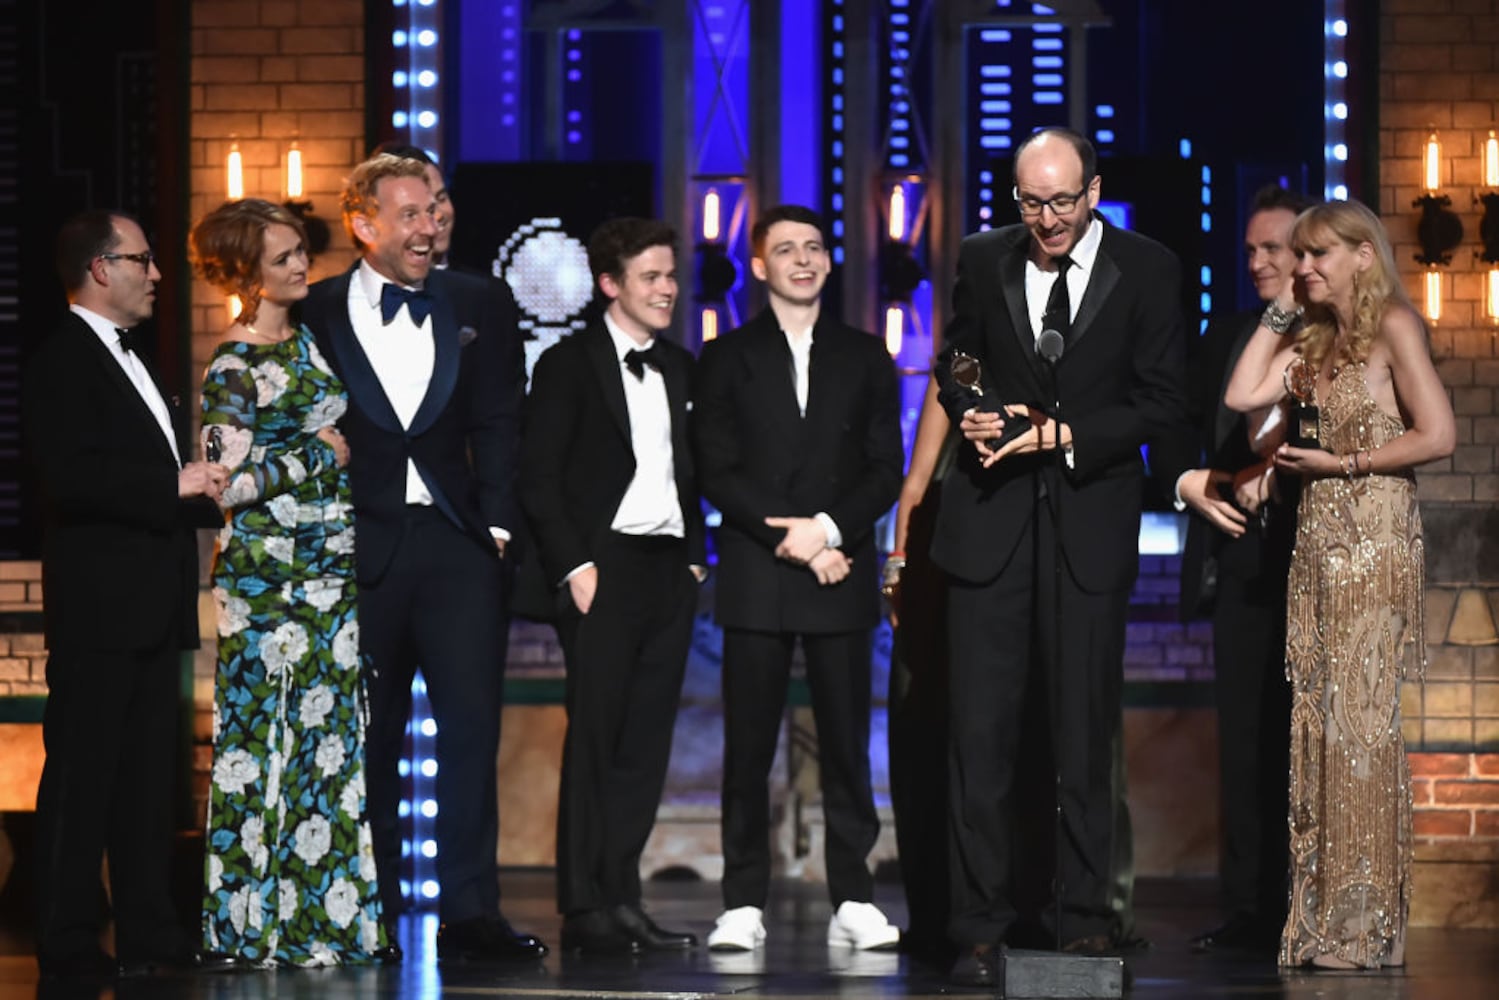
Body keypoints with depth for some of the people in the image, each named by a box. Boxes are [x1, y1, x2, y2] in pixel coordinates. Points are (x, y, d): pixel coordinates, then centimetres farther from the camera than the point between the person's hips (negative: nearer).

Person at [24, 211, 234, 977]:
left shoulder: (129, 360, 20)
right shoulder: (61, 361, -10)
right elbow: (69, 477, -22)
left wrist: (207, 494, 11)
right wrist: (174, 486, -19)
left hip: (153, 606, 9)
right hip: (98, 604, -9)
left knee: (148, 776, 10)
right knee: (82, 774, -5)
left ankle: (149, 931, 14)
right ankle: (68, 939, -2)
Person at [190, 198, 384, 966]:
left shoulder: (307, 340, 12)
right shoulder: (232, 370, -9)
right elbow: (231, 484, -15)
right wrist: (324, 456, -8)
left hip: (331, 570, 7)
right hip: (267, 576, -7)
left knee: (331, 737, 6)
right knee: (267, 737, -3)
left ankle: (328, 915, 10)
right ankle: (260, 922, 3)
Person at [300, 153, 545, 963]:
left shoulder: (479, 306, 9)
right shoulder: (315, 315, 3)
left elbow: (497, 424, 7)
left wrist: (495, 523, -3)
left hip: (458, 541, 1)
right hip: (360, 549, -1)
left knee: (471, 722, -7)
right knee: (367, 739, 4)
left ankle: (469, 912, -6)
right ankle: (371, 918, 12)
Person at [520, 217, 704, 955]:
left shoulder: (680, 369, 16)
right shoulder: (568, 365, -1)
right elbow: (538, 479, -6)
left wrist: (694, 556, 8)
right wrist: (575, 567, -13)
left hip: (668, 570, 6)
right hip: (604, 568, -6)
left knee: (646, 742, 4)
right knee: (595, 738, -5)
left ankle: (621, 899, 7)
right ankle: (584, 907, -2)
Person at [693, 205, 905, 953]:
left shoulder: (864, 357, 12)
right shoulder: (727, 358, 8)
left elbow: (886, 469, 6)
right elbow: (718, 472, 0)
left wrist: (829, 527, -10)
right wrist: (791, 542, -10)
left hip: (841, 575, 1)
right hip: (755, 578, -1)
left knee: (846, 744, 0)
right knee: (747, 747, -2)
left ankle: (853, 901, 3)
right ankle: (744, 904, 1)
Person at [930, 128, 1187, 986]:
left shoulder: (1148, 270, -1)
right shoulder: (983, 261, 7)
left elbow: (1161, 401, -3)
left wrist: (1066, 435, -14)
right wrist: (969, 414, -5)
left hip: (1091, 522, -1)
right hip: (991, 520, 1)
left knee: (1086, 731, 4)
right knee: (982, 730, -2)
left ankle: (1088, 916, 13)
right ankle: (981, 929, 2)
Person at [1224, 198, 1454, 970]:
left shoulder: (1393, 326, -5)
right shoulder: (1313, 341, 17)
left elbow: (1437, 435, -12)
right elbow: (1242, 396, 5)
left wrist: (1338, 463, -10)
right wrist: (1280, 312, 8)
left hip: (1374, 546, -7)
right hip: (1318, 546, 7)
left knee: (1361, 723, -7)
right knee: (1318, 725, 4)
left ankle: (1367, 924, -3)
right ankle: (1321, 918, 6)